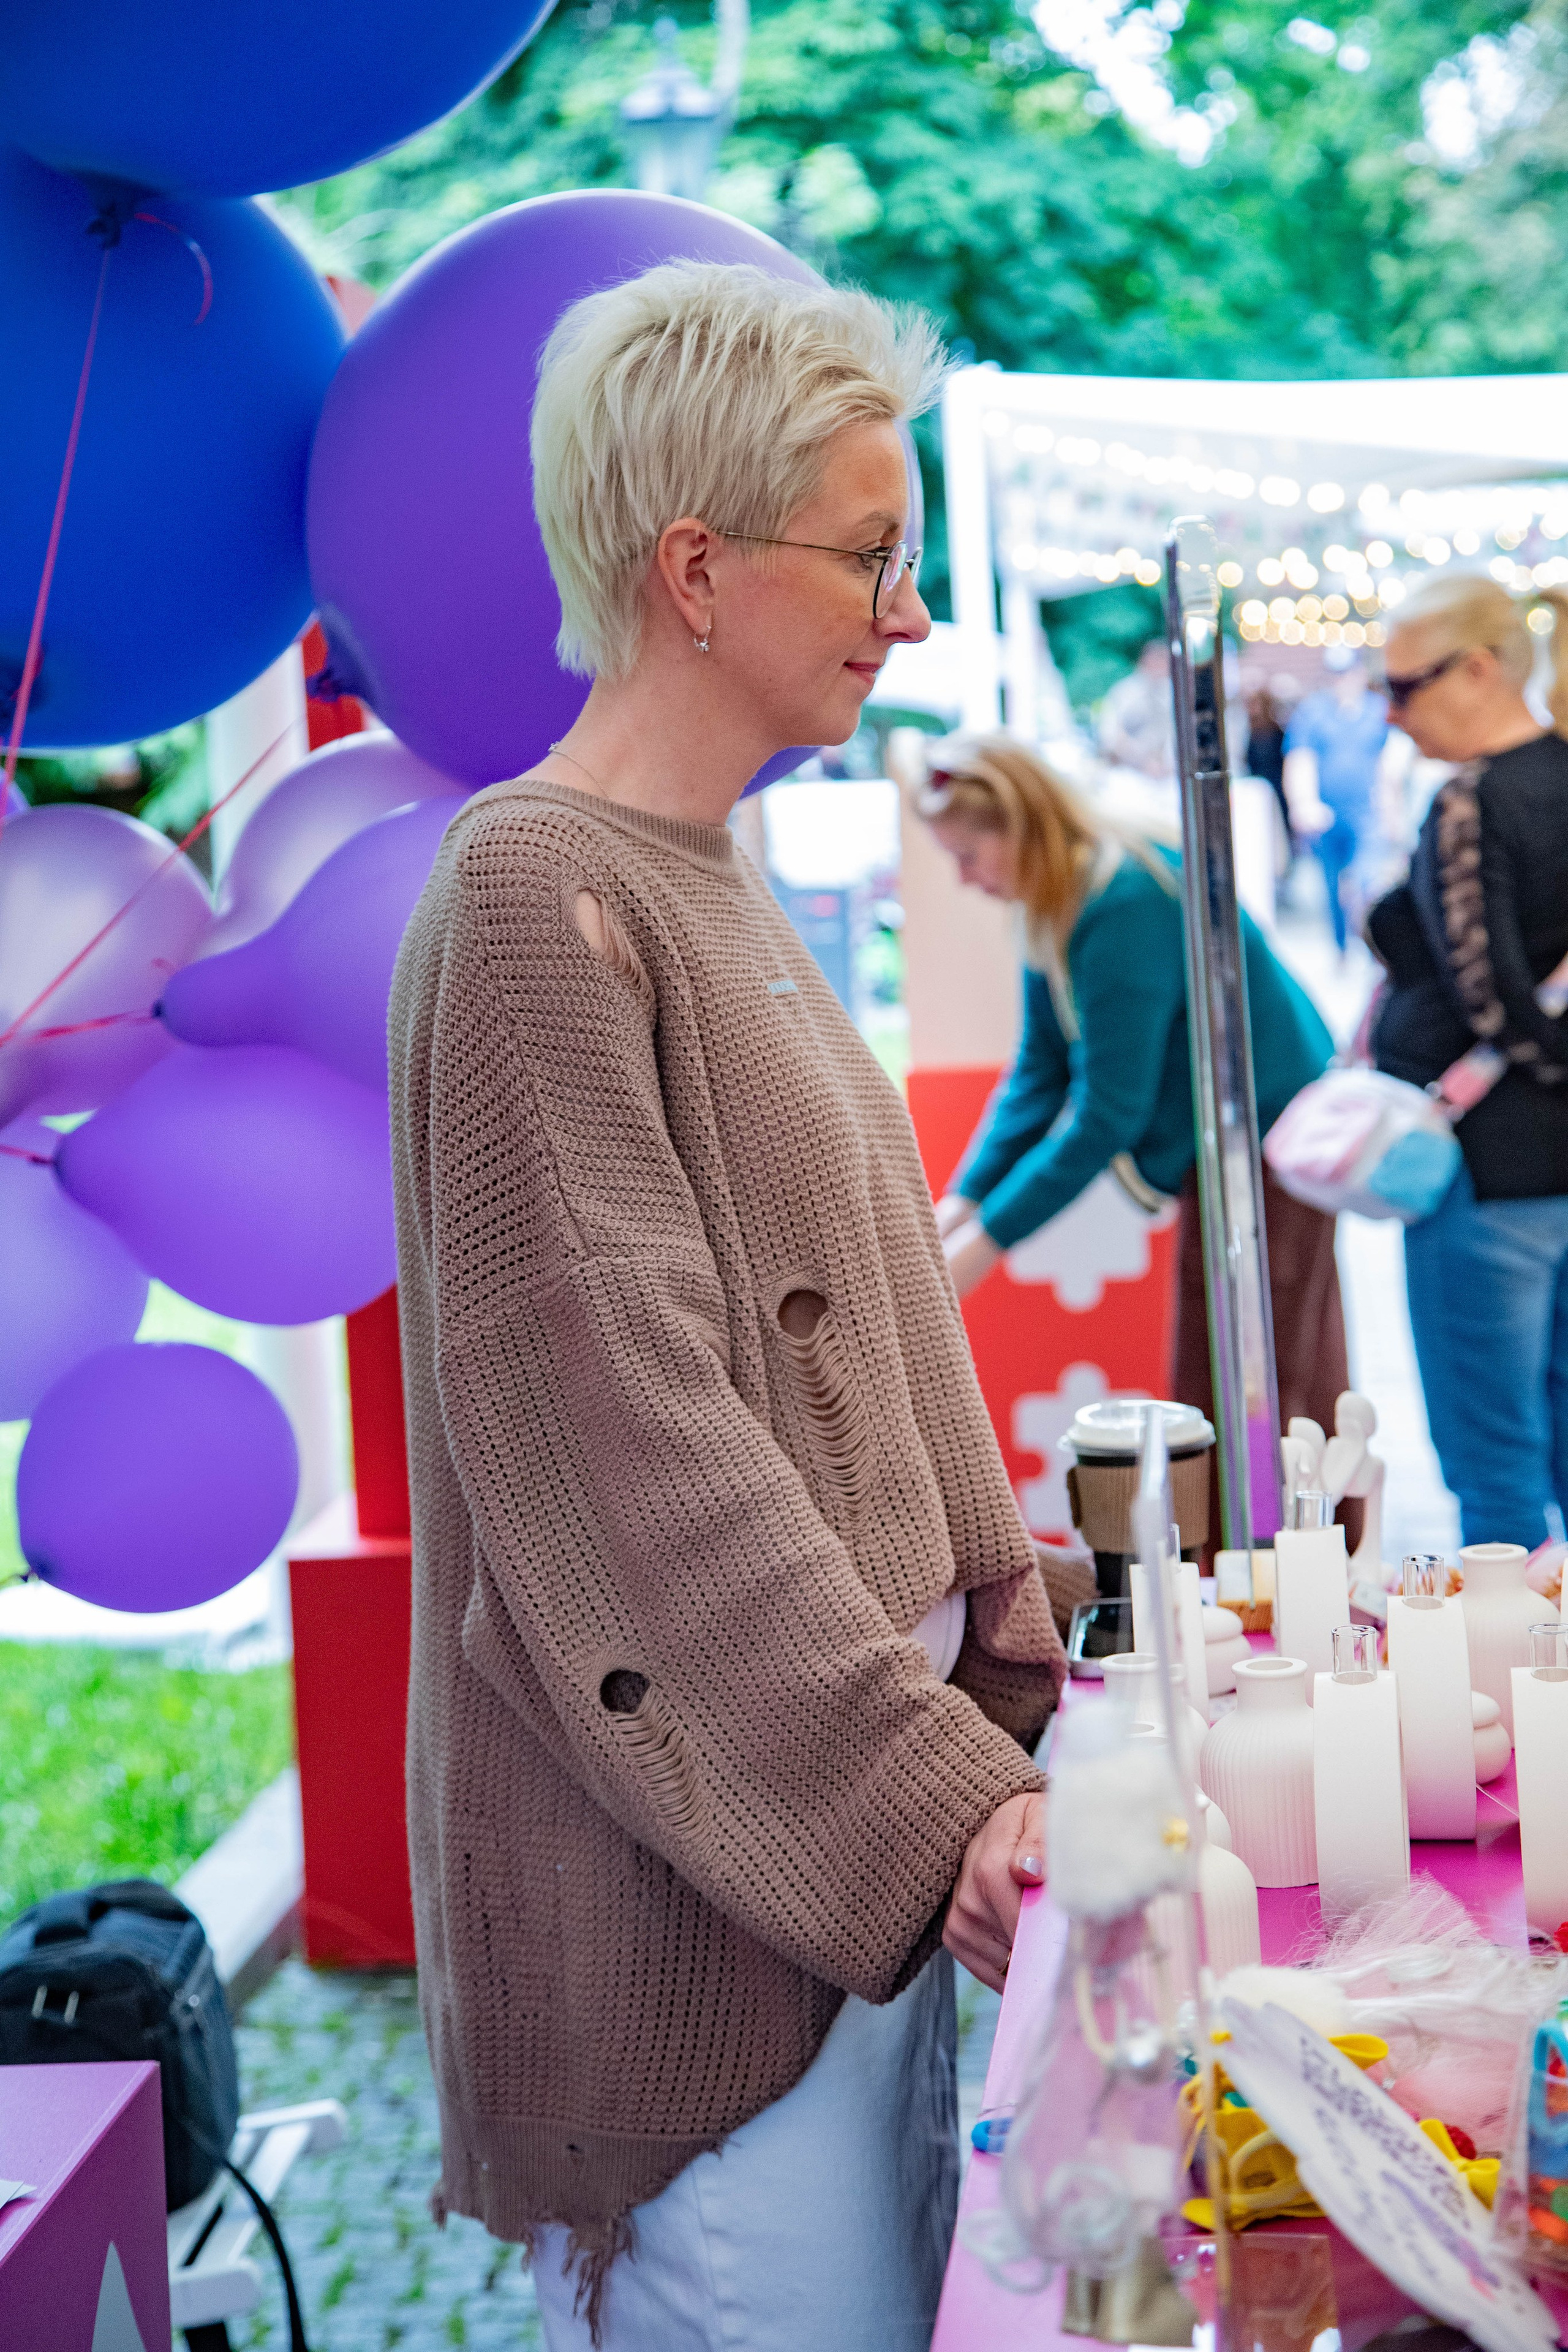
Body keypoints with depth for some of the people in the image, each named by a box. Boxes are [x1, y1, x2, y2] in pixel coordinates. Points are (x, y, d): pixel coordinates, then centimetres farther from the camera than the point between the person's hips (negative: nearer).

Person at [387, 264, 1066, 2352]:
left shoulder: (714, 881, 13)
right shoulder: (540, 894, -15)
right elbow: (632, 1440, -21)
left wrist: (1004, 1669, 14)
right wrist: (930, 1794, -22)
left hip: (870, 1804, 9)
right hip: (691, 1866, -9)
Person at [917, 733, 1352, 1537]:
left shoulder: (1124, 911, -28)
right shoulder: (1055, 906, 2)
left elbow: (1108, 1111, -27)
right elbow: (1039, 1074, 5)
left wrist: (987, 1239, -22)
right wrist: (959, 1203, -4)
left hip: (1266, 1150, -10)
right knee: (1307, 1398, 16)